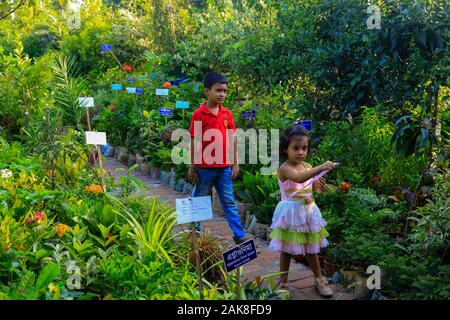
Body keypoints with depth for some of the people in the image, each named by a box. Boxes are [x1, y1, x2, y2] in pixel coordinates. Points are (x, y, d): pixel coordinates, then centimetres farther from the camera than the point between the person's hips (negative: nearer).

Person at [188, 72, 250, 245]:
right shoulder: (198, 114, -8)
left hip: (224, 167, 4)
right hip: (205, 167, -4)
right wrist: (192, 167, -6)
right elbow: (194, 142, -6)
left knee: (229, 202, 8)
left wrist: (235, 164, 5)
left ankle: (239, 235, 12)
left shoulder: (227, 114, 4)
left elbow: (232, 140, 7)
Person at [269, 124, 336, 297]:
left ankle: (319, 279, 32)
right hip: (291, 213, -6)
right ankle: (283, 282, 22)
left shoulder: (308, 166, 3)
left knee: (311, 248, 18)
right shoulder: (284, 168, -19)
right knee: (286, 249, 7)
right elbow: (298, 178, -39)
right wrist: (320, 168, -46)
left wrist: (317, 185, -9)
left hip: (308, 211, 6)